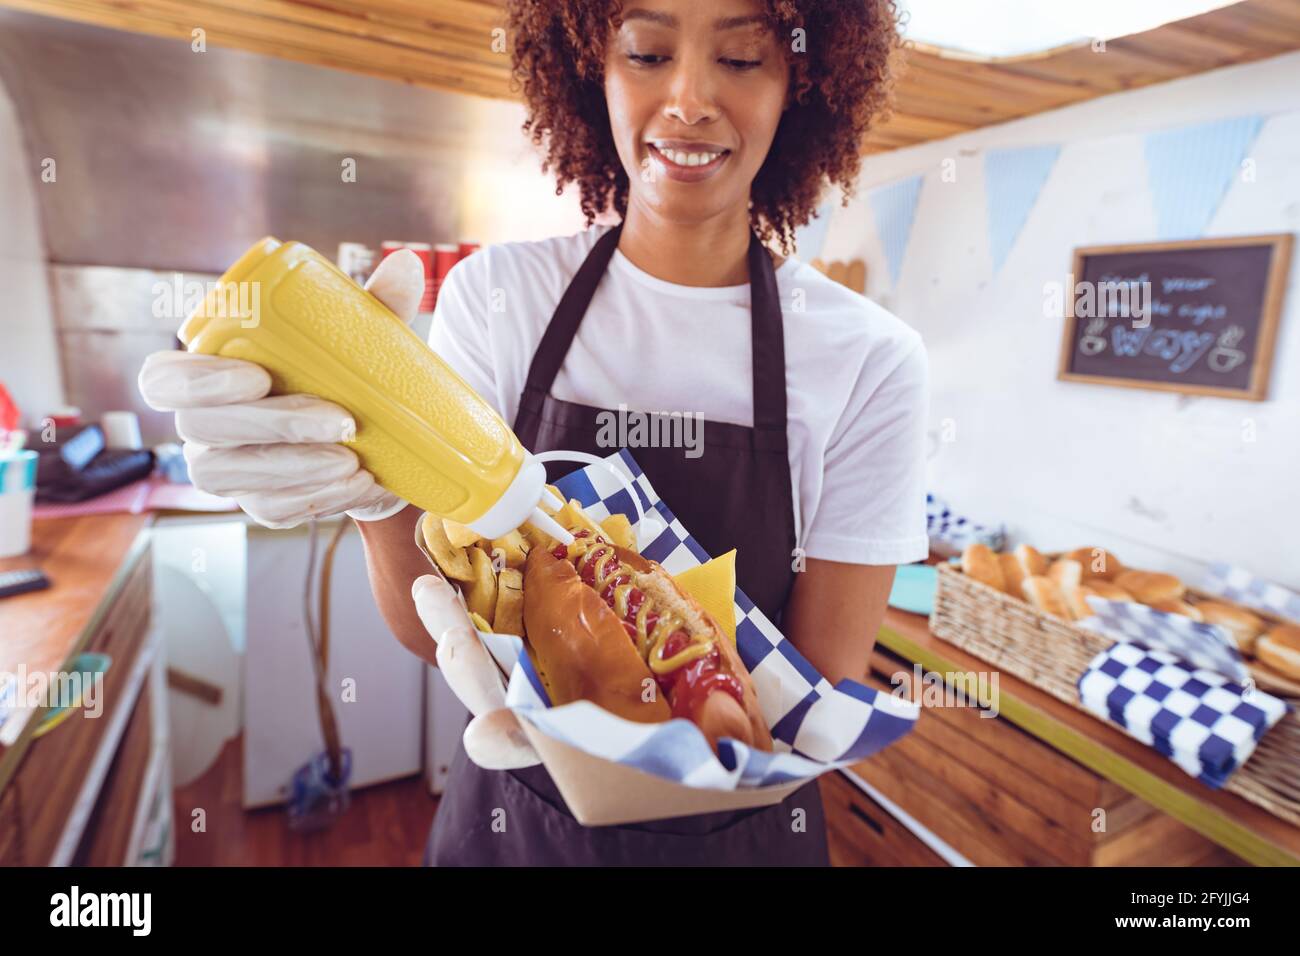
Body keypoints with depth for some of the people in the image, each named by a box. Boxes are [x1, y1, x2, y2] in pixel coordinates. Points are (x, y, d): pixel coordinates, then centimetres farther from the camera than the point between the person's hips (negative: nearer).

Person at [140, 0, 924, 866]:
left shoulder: (869, 360, -16)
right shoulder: (495, 292, -12)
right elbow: (431, 629, -11)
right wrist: (380, 497, -31)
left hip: (737, 831, -1)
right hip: (514, 811, 2)